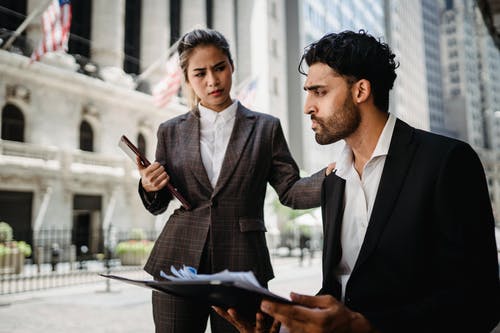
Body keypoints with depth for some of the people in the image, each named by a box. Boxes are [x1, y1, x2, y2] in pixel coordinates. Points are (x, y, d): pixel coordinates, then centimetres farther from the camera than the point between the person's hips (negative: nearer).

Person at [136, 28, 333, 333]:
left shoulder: (266, 128, 5)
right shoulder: (171, 131, 8)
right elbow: (157, 205, 13)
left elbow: (291, 191, 1)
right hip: (179, 262, 1)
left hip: (242, 265, -1)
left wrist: (333, 174, -17)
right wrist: (150, 187, -9)